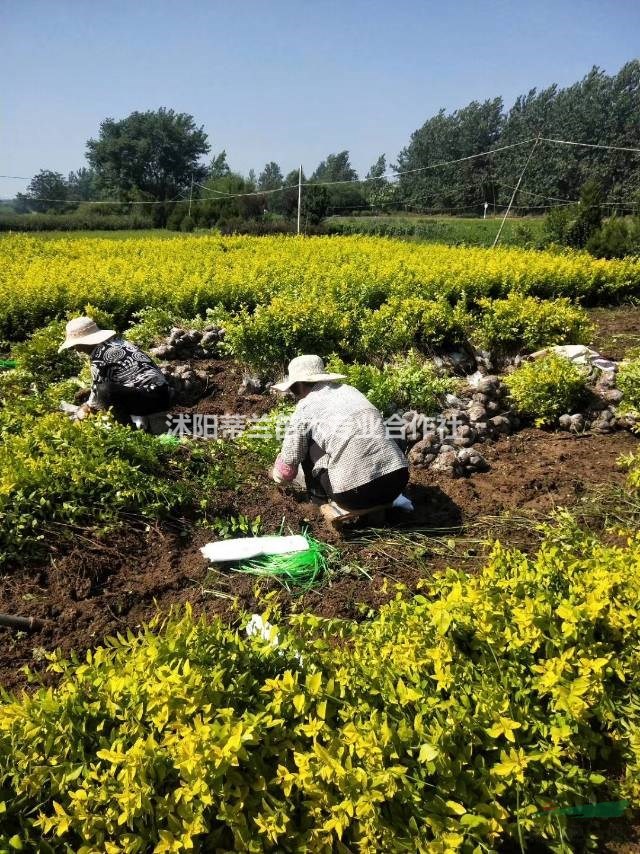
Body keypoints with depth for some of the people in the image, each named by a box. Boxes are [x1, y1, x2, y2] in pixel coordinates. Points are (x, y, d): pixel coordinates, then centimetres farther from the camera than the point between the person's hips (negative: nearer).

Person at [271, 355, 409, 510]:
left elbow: (288, 463, 10)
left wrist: (277, 475, 36)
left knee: (309, 444, 14)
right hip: (399, 479, 5)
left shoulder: (304, 408, 1)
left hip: (356, 493, -5)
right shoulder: (349, 389, 17)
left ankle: (319, 495, 26)